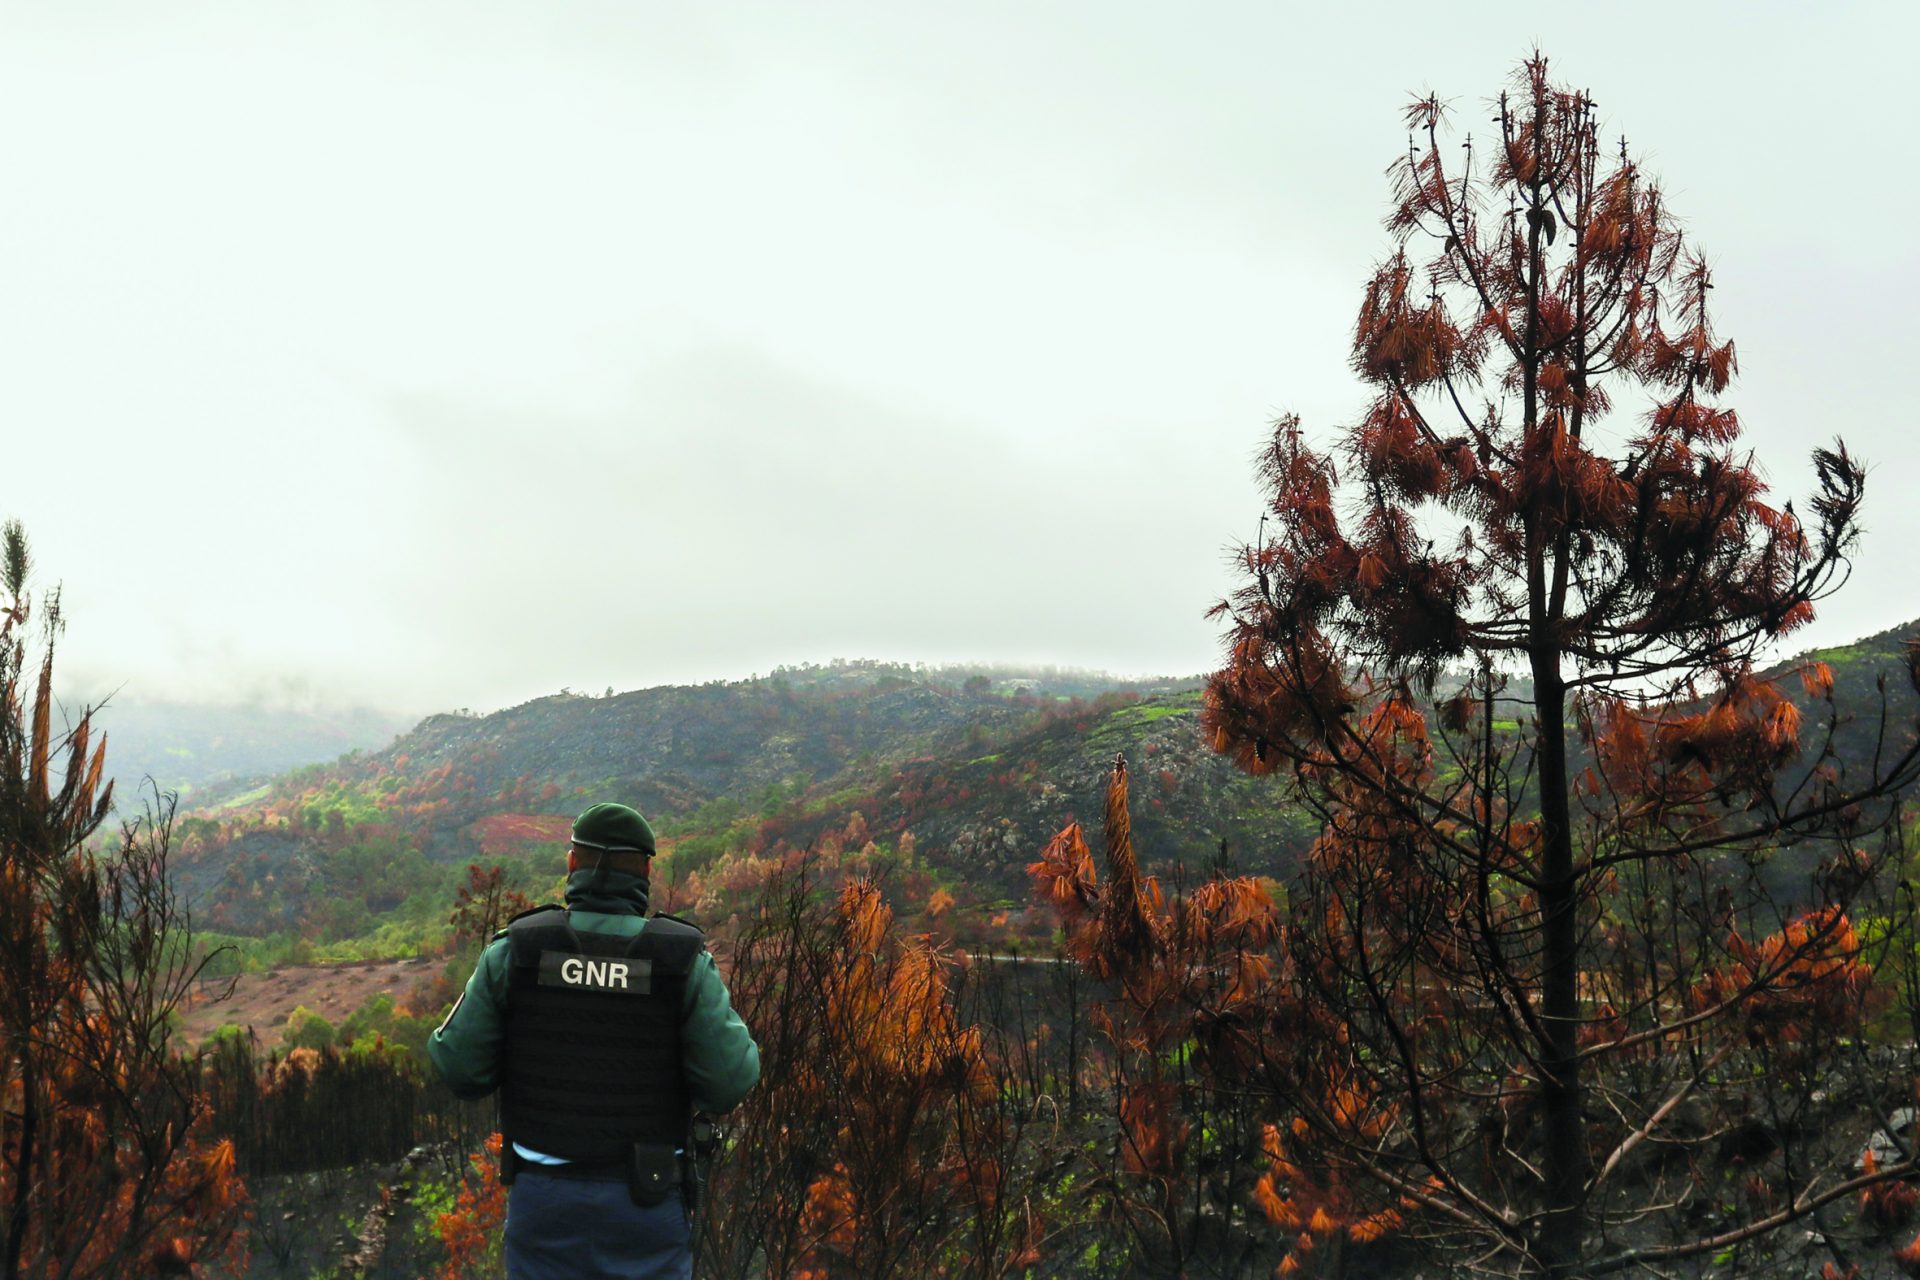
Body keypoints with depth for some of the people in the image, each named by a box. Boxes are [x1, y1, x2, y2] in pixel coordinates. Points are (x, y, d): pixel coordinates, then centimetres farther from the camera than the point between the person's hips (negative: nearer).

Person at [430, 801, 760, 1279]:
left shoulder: (515, 948, -7)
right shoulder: (682, 959, -10)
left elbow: (459, 1066, -5)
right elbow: (729, 1080, -13)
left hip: (543, 1190, 1)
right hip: (646, 1199, -1)